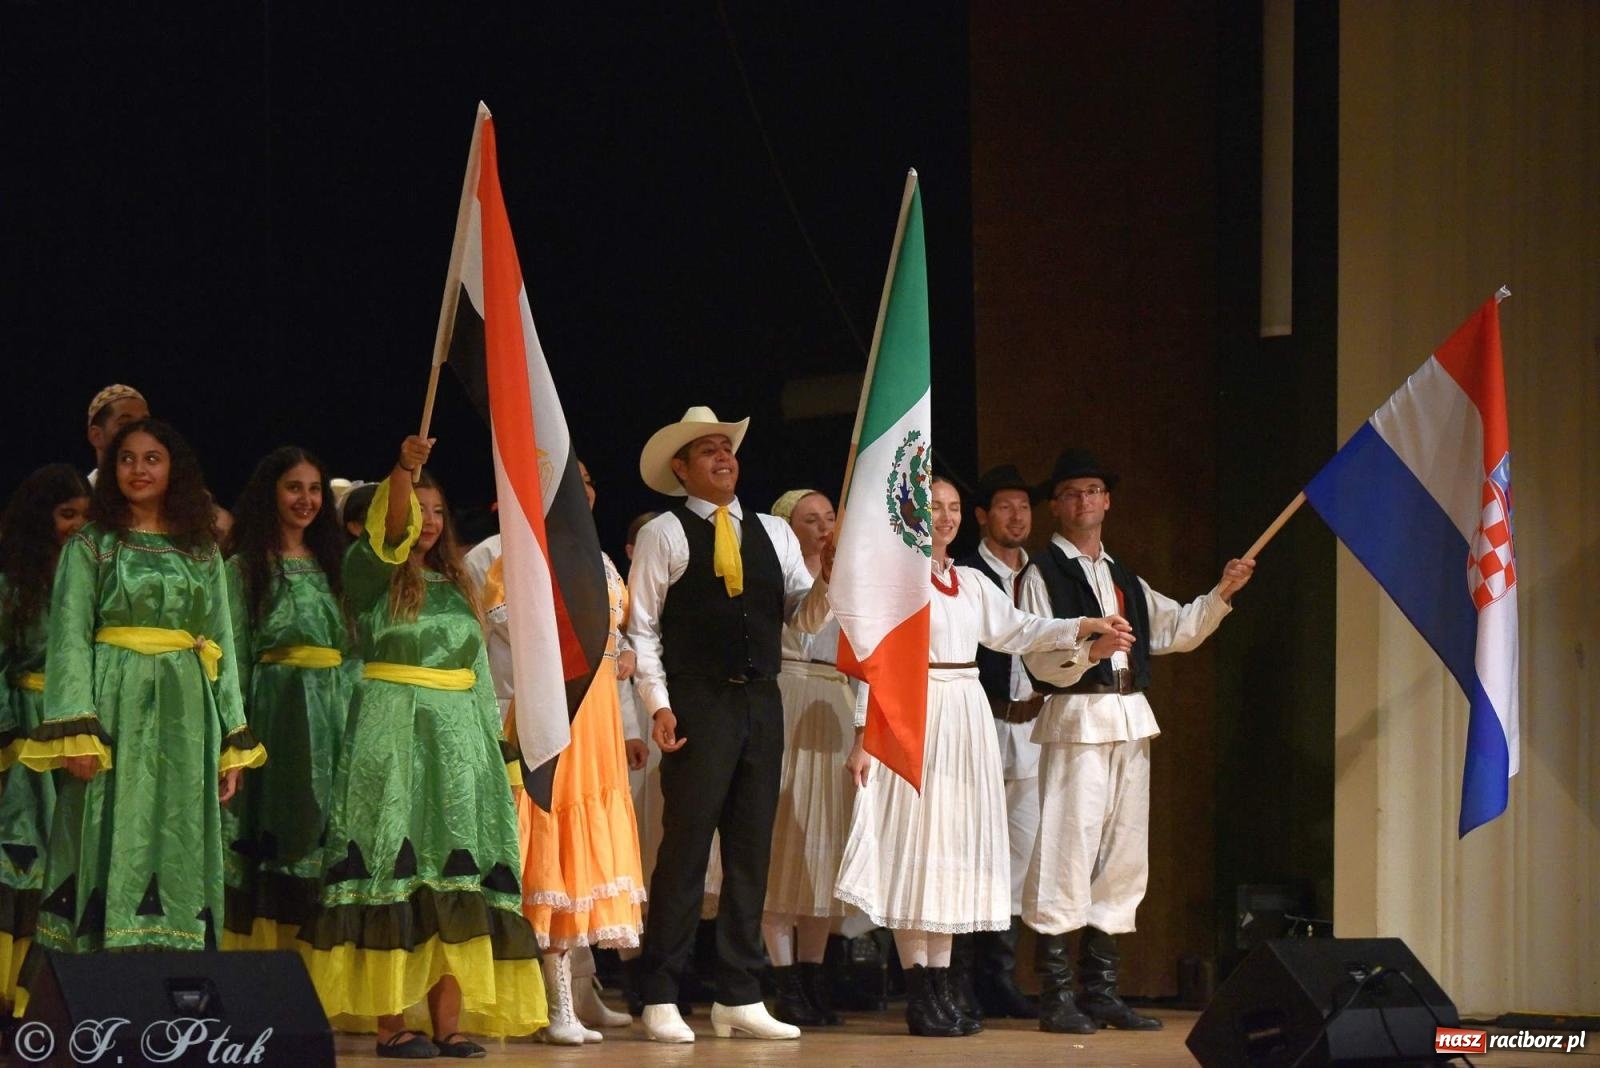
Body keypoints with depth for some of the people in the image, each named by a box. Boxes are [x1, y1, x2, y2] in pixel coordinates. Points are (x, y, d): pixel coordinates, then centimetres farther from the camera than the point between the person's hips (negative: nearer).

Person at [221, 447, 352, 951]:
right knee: (279, 831, -8)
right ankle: (269, 957, -7)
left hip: (334, 711, 5)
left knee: (324, 830, 0)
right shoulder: (245, 568, 3)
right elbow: (235, 655, -3)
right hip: (275, 707, -5)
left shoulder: (329, 564, 18)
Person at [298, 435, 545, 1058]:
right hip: (392, 728, -6)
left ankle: (449, 1023, -3)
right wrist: (403, 471, -36)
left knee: (455, 881, -1)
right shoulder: (371, 573, 2)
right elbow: (388, 531, -20)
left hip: (458, 738, 6)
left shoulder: (456, 586, 19)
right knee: (395, 871, -10)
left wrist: (494, 747, 12)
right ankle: (390, 1024, -12)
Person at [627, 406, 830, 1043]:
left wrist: (828, 578, -6)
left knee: (751, 850, 7)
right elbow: (642, 626, -2)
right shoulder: (665, 534, 1)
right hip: (697, 704, -5)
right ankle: (661, 1002, -3)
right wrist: (658, 704, -11)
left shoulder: (773, 533, 16)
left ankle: (740, 1001, 11)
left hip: (761, 703, 5)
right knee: (686, 847, -7)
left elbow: (804, 617, 14)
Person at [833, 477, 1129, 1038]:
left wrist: (1085, 627, 4)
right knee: (915, 846, -6)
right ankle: (920, 999, -5)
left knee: (955, 845, 6)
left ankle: (939, 991, 10)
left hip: (965, 718, 7)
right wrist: (864, 735, -13)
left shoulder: (970, 583, 16)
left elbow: (1016, 630, 16)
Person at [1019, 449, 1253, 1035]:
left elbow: (1176, 630, 24)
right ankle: (1056, 996, -11)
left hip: (1129, 721, 8)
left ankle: (1101, 991, 14)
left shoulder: (1123, 577, 21)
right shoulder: (1044, 573, -1)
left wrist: (1221, 593, 12)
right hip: (1076, 719, -7)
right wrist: (1090, 649, -26)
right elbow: (1040, 661, -10)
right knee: (1068, 845, -12)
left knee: (1123, 852, 8)